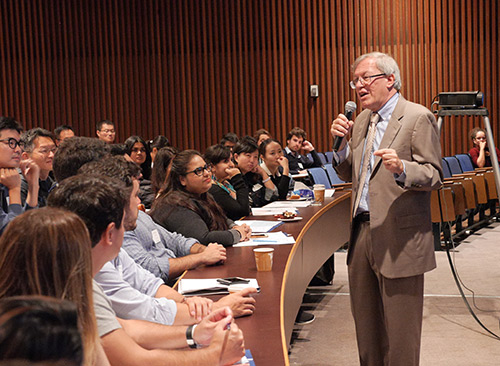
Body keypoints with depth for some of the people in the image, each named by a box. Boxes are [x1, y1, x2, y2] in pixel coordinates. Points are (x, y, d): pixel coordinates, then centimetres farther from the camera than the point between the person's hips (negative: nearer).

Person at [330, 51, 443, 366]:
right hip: (363, 232, 8)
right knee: (367, 325, 18)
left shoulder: (418, 118, -9)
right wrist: (341, 141, 1)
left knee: (400, 331, 2)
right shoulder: (362, 121, 14)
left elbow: (434, 175, -13)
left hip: (398, 237, -7)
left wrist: (401, 169, -32)